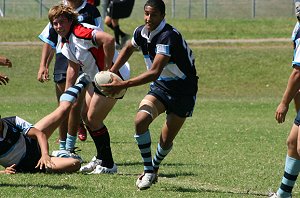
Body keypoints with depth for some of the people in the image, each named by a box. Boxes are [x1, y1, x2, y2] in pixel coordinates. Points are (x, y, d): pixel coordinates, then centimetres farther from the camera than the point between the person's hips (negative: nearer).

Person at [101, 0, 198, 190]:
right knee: (140, 120, -22)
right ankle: (149, 172, -9)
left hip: (183, 90, -5)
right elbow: (128, 48, 21)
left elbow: (154, 73, -37)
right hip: (160, 87, 5)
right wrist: (111, 72, 11)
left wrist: (122, 85, -40)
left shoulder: (168, 36, -30)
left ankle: (154, 167, 31)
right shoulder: (141, 32, -6)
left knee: (166, 141, -2)